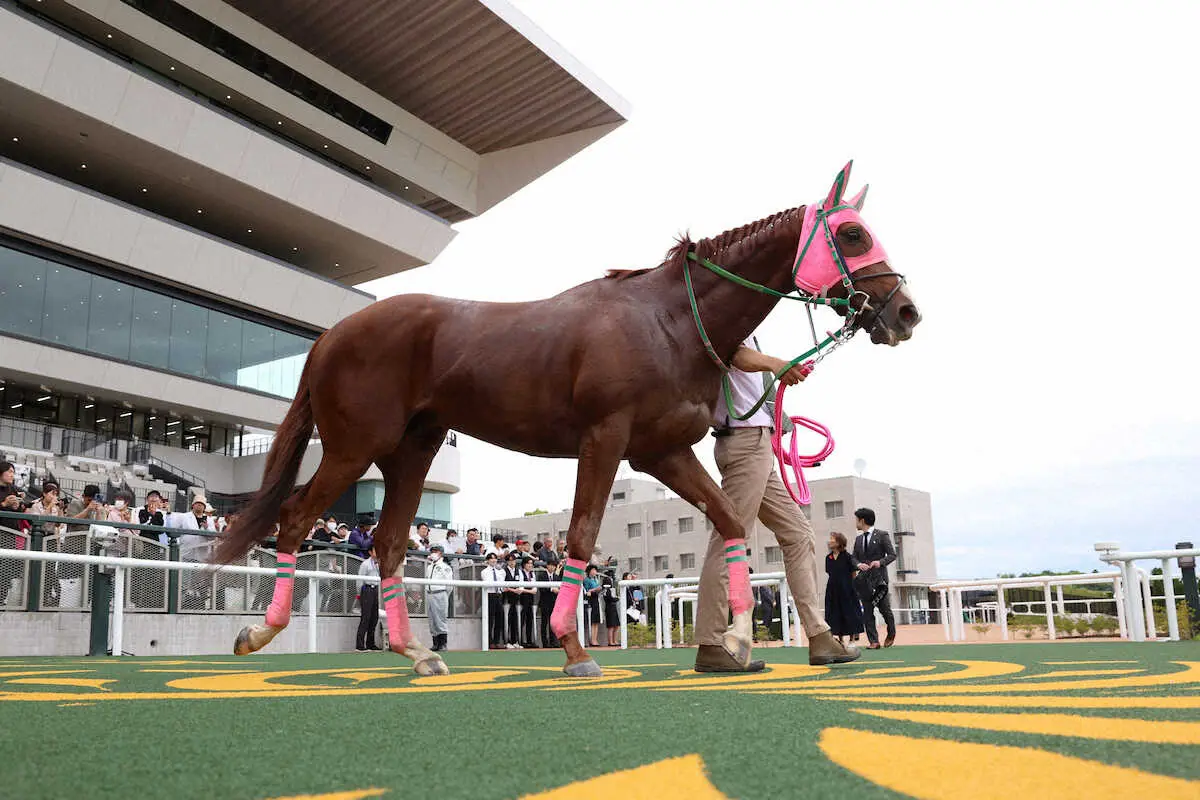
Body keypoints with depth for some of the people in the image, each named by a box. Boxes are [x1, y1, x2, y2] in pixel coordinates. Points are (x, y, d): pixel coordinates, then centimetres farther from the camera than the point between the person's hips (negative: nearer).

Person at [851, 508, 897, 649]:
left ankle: (891, 634, 26)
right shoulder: (858, 539, 15)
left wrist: (881, 562, -19)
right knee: (867, 611, -1)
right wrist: (858, 564, -8)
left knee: (885, 609, 0)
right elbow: (853, 557, 14)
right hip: (864, 579, 4)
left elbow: (892, 554, -2)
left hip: (879, 577, -4)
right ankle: (873, 641, 0)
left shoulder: (882, 535, 0)